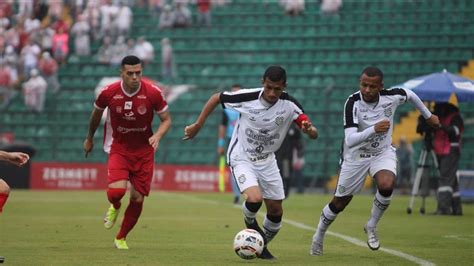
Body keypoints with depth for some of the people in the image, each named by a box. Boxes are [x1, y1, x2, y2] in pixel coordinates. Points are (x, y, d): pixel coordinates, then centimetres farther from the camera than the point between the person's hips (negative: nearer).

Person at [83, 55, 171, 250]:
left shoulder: (153, 93, -14)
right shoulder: (109, 93, -13)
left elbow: (166, 119, -2)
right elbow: (96, 114, 8)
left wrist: (158, 135, -23)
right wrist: (89, 138, 22)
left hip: (144, 150, 1)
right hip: (118, 148, -1)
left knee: (138, 199, 2)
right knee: (116, 190, -24)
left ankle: (121, 238, 25)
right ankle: (115, 207, 16)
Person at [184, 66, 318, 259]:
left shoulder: (289, 105, -16)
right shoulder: (247, 98, -23)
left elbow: (314, 135, -19)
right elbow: (216, 98, -6)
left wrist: (309, 129, -44)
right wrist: (197, 125, -4)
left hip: (267, 161, 4)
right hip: (242, 159, -4)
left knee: (276, 211, 6)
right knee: (255, 199, -27)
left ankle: (261, 247, 32)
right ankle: (250, 222, 8)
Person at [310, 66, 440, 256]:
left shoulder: (391, 97, -18)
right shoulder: (353, 103, -28)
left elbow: (410, 95, 7)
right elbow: (350, 140, -35)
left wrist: (428, 116, 21)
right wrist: (373, 129, -50)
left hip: (383, 153, 2)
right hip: (356, 156, -2)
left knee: (386, 185, -29)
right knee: (339, 202, 8)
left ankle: (372, 226, -2)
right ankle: (318, 237, 35)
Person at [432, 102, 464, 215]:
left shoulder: (455, 117, -3)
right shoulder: (439, 118, 17)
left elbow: (455, 131, -19)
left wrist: (441, 126, -29)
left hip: (451, 152, -8)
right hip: (440, 153, 8)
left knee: (446, 178, -17)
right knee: (452, 180, 11)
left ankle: (444, 207, -26)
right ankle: (456, 209, 15)